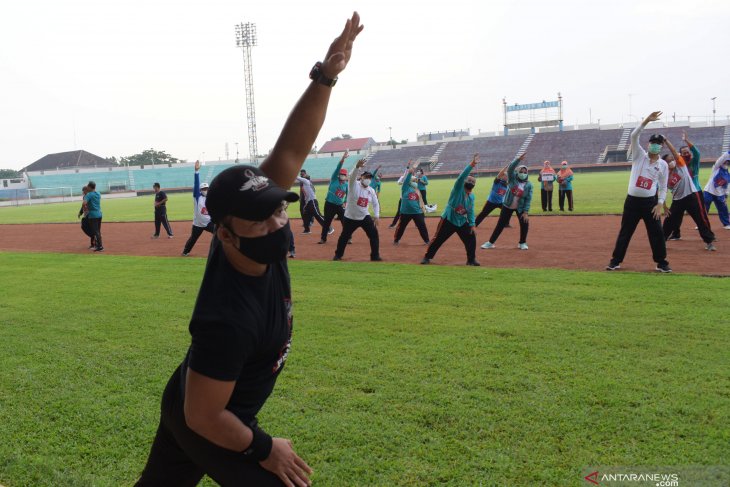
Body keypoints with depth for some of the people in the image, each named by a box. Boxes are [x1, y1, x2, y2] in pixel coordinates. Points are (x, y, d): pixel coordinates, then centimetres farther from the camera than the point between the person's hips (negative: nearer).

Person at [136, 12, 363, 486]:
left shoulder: (262, 241, -19)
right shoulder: (228, 317, -39)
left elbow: (290, 149, -19)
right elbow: (205, 418, -29)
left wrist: (325, 76, -28)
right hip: (208, 425, -8)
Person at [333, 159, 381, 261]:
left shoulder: (371, 190, 2)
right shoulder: (354, 185, -12)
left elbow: (376, 204, 9)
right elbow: (352, 176, -33)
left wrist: (376, 216, -3)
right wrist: (357, 166, -50)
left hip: (365, 217, 3)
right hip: (350, 217, -3)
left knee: (374, 234, -6)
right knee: (344, 236, 8)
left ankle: (375, 256, 6)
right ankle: (338, 255, 28)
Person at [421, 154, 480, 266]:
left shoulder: (471, 196, 2)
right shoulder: (457, 190, -16)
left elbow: (471, 211, 7)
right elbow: (461, 177, -32)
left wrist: (472, 224, -2)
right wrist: (471, 165, -40)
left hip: (462, 222, 5)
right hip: (448, 220, -5)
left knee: (471, 239, 0)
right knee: (438, 239, 0)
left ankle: (471, 260, 16)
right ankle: (427, 257, 13)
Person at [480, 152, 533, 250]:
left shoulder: (529, 185, -9)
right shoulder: (512, 179, -9)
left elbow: (528, 199, -12)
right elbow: (510, 168, -27)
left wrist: (526, 212, -20)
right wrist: (518, 159, -38)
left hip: (520, 208, 1)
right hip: (508, 206, 0)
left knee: (525, 224, -8)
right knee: (500, 224, 1)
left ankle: (522, 243, 14)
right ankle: (490, 242, 9)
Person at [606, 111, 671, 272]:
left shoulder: (663, 165, 6)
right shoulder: (639, 155, 3)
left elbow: (663, 187, 7)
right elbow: (634, 136, -12)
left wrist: (660, 205, -5)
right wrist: (647, 120, -21)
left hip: (650, 202, 1)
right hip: (632, 201, -1)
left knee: (657, 233, 2)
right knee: (625, 232, 5)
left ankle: (661, 263, 13)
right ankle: (616, 261, 13)